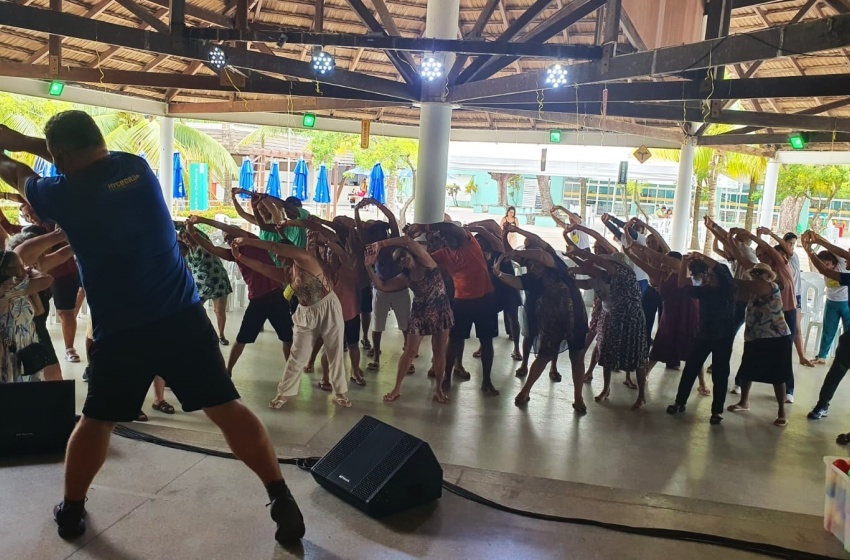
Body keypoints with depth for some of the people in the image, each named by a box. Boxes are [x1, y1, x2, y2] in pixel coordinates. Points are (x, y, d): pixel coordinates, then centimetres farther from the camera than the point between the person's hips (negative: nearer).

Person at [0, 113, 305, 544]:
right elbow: (87, 158, 28)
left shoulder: (62, 193, -2)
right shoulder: (136, 166, 6)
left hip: (119, 332, -1)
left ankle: (71, 510, 37)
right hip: (184, 318, 2)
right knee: (227, 409, 4)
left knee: (96, 421, 21)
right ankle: (282, 499, 7)